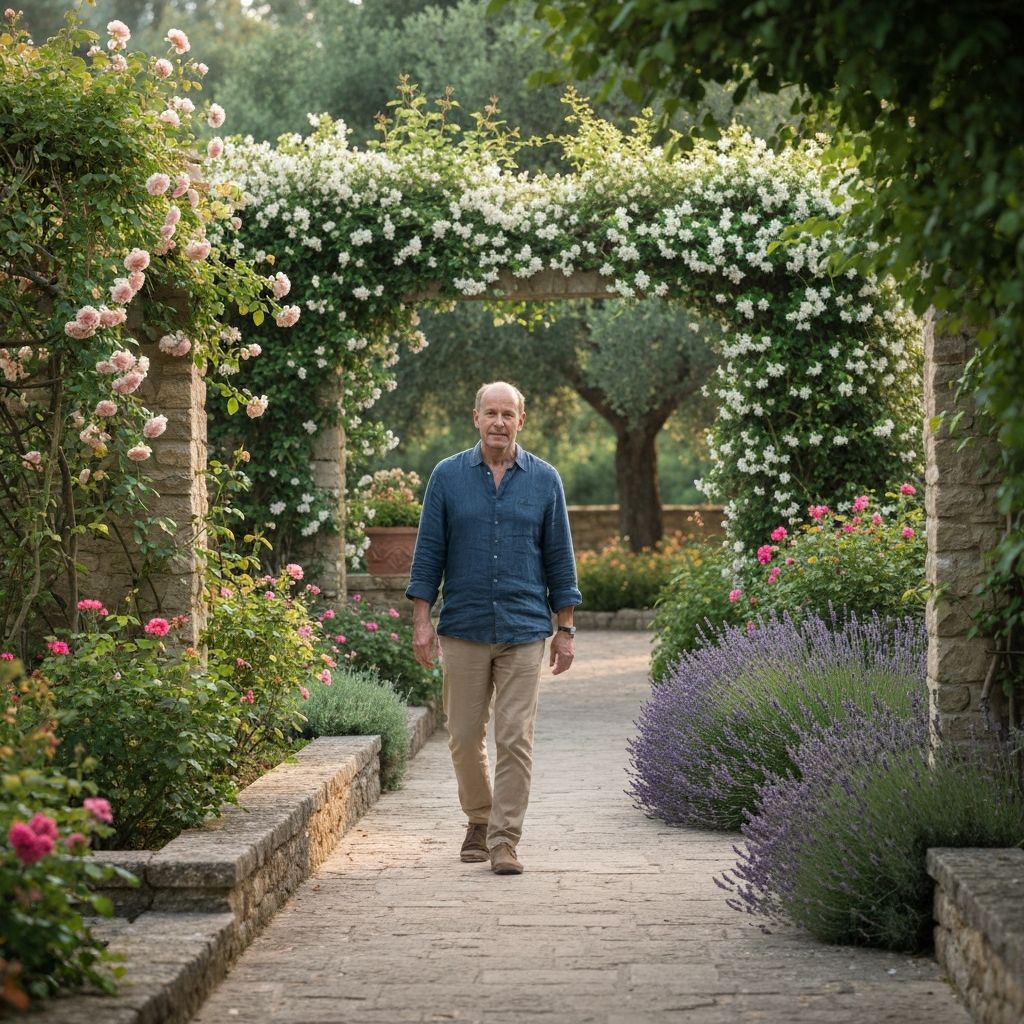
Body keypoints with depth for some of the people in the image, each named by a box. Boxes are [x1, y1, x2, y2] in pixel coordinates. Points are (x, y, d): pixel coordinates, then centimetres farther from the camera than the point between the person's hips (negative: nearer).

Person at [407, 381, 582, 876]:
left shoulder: (544, 480, 4)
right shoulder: (447, 476, 3)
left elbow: (559, 558, 7)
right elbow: (428, 552, 4)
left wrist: (566, 630, 4)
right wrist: (421, 620, -3)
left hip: (523, 630, -1)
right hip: (463, 630, 1)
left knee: (515, 740, -5)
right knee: (464, 737, 7)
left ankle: (504, 840, -1)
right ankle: (479, 820, 28)